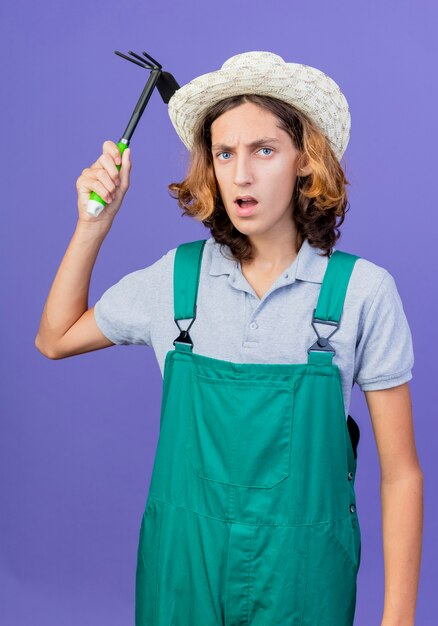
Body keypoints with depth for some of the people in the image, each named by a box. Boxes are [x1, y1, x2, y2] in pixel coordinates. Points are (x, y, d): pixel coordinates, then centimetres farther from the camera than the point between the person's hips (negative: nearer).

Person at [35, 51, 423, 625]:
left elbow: (400, 473, -7)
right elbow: (54, 340, 9)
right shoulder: (175, 278, -4)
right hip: (183, 565, 2)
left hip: (302, 576, -2)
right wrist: (94, 225, -1)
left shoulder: (362, 291, -11)